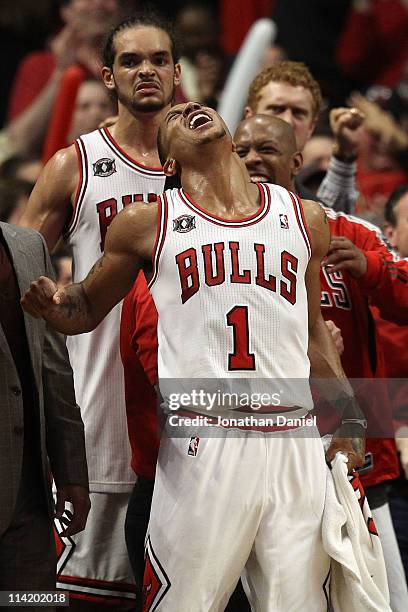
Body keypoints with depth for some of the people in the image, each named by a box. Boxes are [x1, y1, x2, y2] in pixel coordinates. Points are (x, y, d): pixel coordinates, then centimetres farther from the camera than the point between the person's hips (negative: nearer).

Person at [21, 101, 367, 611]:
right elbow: (88, 309, 16)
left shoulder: (304, 220, 14)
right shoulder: (148, 224, 7)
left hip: (294, 446, 3)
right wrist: (53, 305, -7)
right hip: (201, 447, -3)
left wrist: (350, 417, 17)